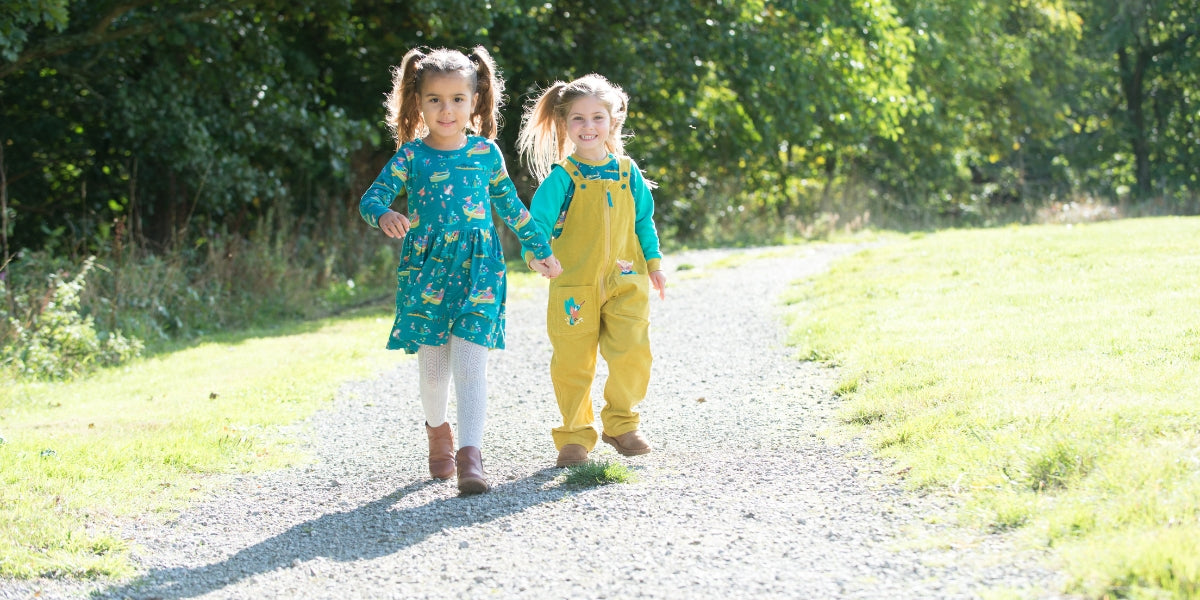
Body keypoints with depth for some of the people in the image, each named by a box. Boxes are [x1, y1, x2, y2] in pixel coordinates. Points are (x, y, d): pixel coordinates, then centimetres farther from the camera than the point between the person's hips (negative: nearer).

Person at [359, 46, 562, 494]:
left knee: (470, 362, -12)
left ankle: (470, 455, -17)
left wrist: (540, 250, 22)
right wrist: (385, 216, -32)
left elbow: (511, 207, 16)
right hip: (425, 270, 0)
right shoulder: (412, 155, -1)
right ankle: (438, 431, 37)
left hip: (477, 270, 0)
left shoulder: (486, 153, 5)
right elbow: (371, 198, -9)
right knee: (433, 366, 8)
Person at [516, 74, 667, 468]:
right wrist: (536, 251, -30)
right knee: (572, 362, 1)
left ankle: (620, 424, 15)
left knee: (632, 354, -7)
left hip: (625, 281, 2)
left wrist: (653, 262, 17)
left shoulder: (627, 172, 9)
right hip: (574, 284, -2)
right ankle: (575, 436, 16)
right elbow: (539, 218, -12)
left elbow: (643, 220, 19)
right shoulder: (563, 177, -3)